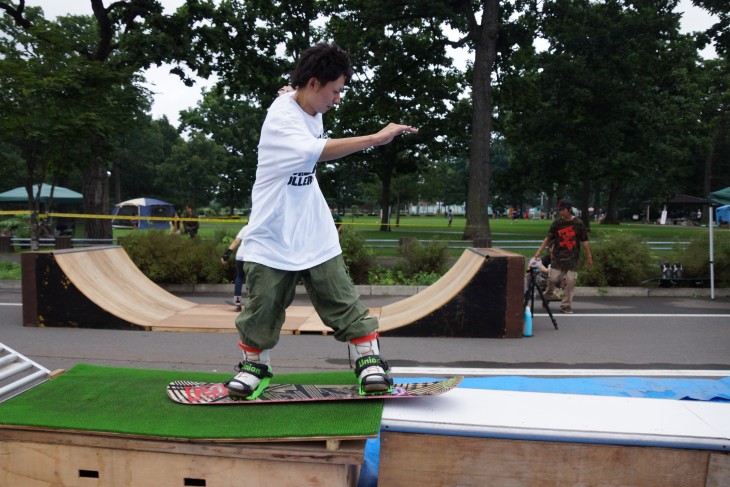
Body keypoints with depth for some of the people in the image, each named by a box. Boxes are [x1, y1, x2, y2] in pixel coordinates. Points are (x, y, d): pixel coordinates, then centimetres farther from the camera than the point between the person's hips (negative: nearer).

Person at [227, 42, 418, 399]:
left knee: (344, 303, 2)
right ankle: (254, 364, 27)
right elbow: (319, 150, -36)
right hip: (272, 237, -6)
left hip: (316, 236, 6)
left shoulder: (311, 109, 6)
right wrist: (376, 138, -35)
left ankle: (369, 361, 11)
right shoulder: (281, 117, -19)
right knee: (263, 309, 6)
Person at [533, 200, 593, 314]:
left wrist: (589, 256, 2)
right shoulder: (557, 223, 2)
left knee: (570, 281, -2)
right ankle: (547, 297, 23)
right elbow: (548, 238, 6)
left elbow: (584, 241, 3)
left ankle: (566, 305, 9)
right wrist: (539, 251, 0)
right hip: (558, 257, 0)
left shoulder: (578, 223, -1)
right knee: (553, 279, -4)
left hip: (573, 258, 0)